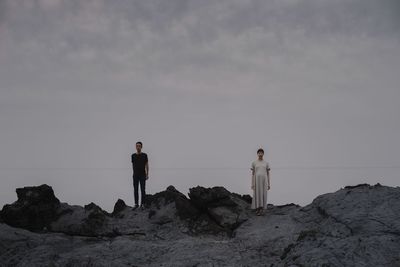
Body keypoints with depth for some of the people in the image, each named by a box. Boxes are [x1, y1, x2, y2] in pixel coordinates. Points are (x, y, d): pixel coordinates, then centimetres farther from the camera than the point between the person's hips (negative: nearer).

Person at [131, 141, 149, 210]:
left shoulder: (144, 155, -1)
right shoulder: (133, 155, 5)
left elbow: (146, 165, 1)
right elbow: (133, 165, 12)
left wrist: (147, 174, -3)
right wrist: (134, 172, 11)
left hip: (142, 175, -2)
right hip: (135, 175, 2)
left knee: (143, 190, -1)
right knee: (135, 190, 3)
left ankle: (142, 204, 4)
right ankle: (136, 204, 10)